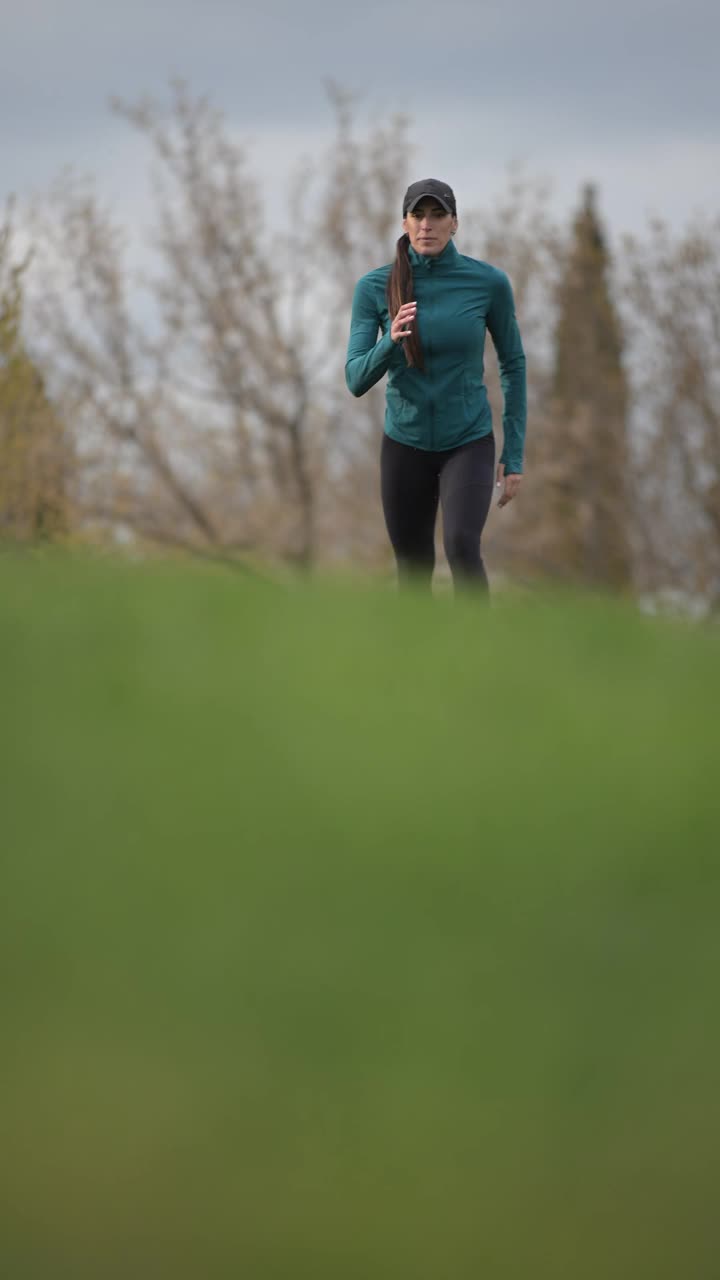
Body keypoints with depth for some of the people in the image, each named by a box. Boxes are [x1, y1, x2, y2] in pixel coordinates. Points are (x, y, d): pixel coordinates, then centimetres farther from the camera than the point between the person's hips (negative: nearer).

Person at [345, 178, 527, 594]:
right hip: (405, 445, 2)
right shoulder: (374, 287, -10)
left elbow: (513, 364, 1)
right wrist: (392, 340, -35)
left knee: (461, 548, -28)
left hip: (468, 444, -2)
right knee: (414, 575, 11)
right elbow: (357, 381, -13)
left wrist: (515, 455, -1)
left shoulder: (489, 281, -12)